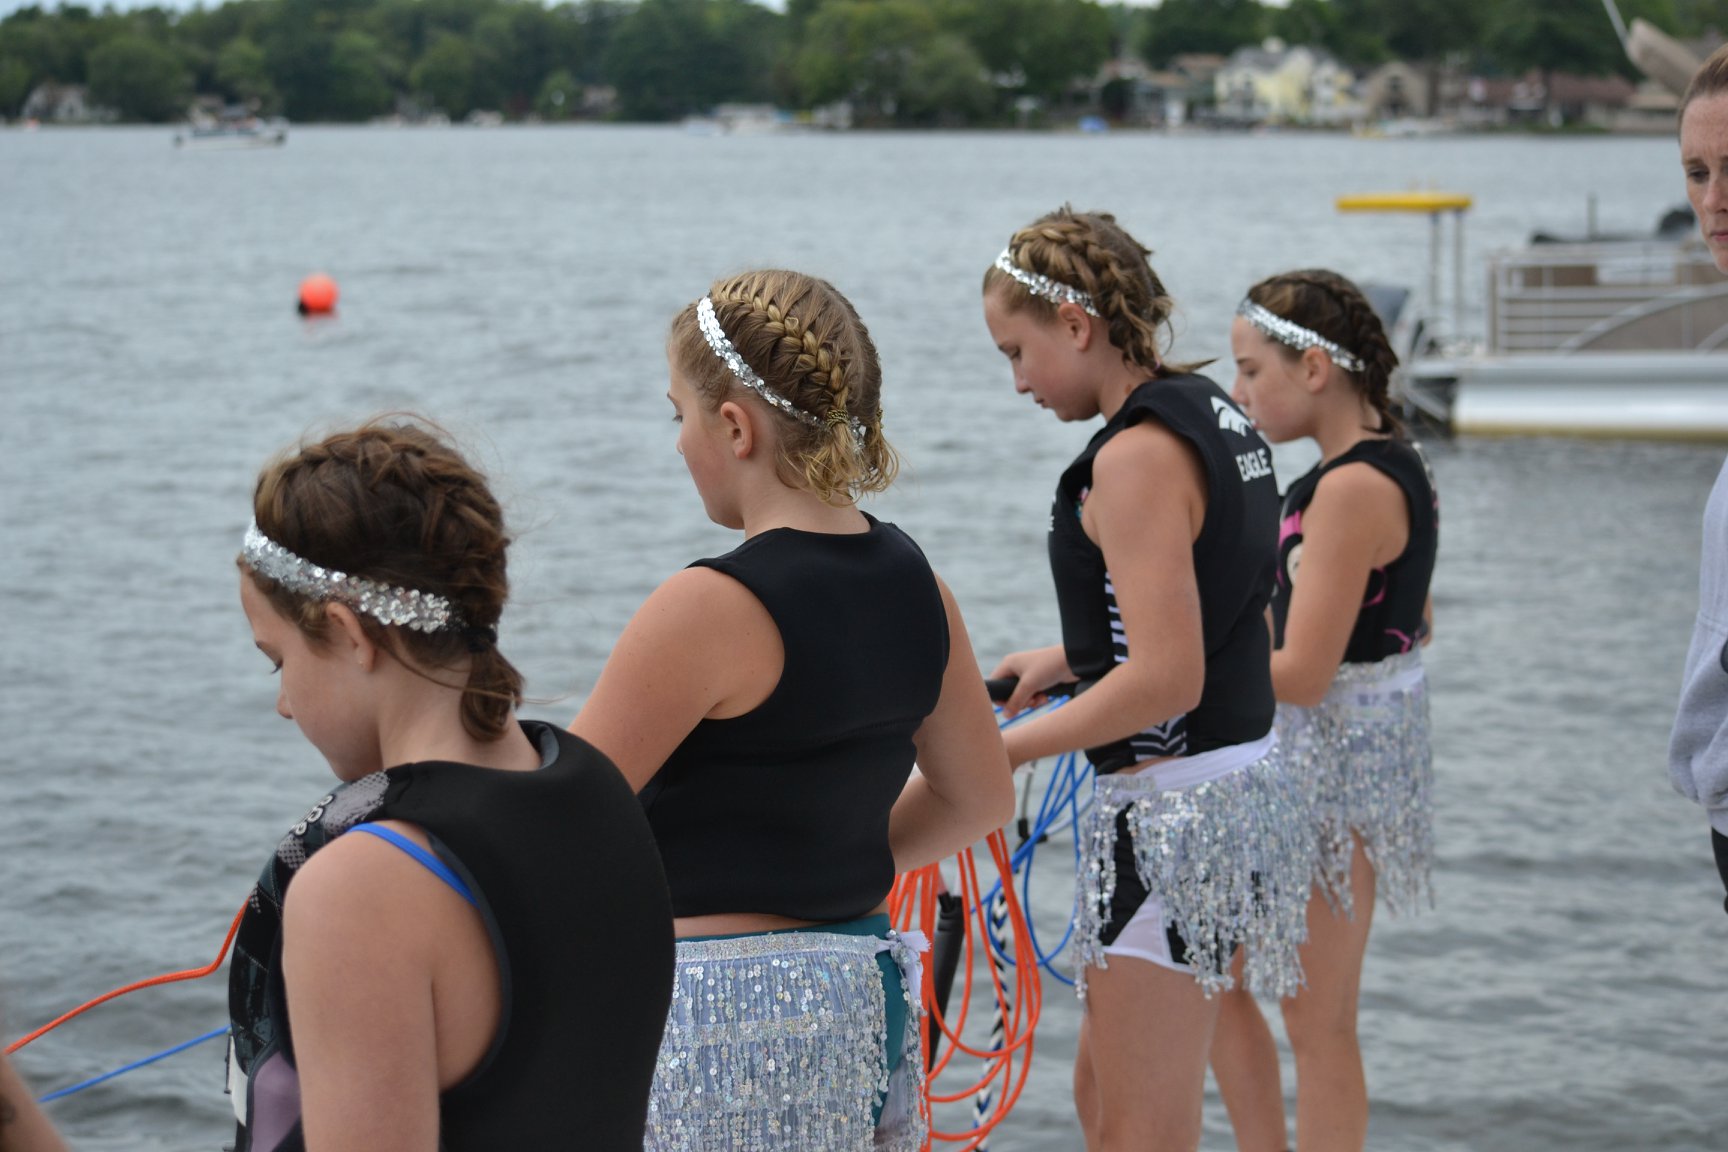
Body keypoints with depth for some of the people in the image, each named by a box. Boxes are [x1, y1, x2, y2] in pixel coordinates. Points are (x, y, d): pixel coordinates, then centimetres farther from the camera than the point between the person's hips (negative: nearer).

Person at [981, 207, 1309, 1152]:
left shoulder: (1139, 454, -19)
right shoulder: (1217, 418, 10)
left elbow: (1167, 681, -25)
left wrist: (1003, 752, -18)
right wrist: (1069, 658, 17)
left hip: (1169, 808, -10)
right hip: (1242, 783, 10)